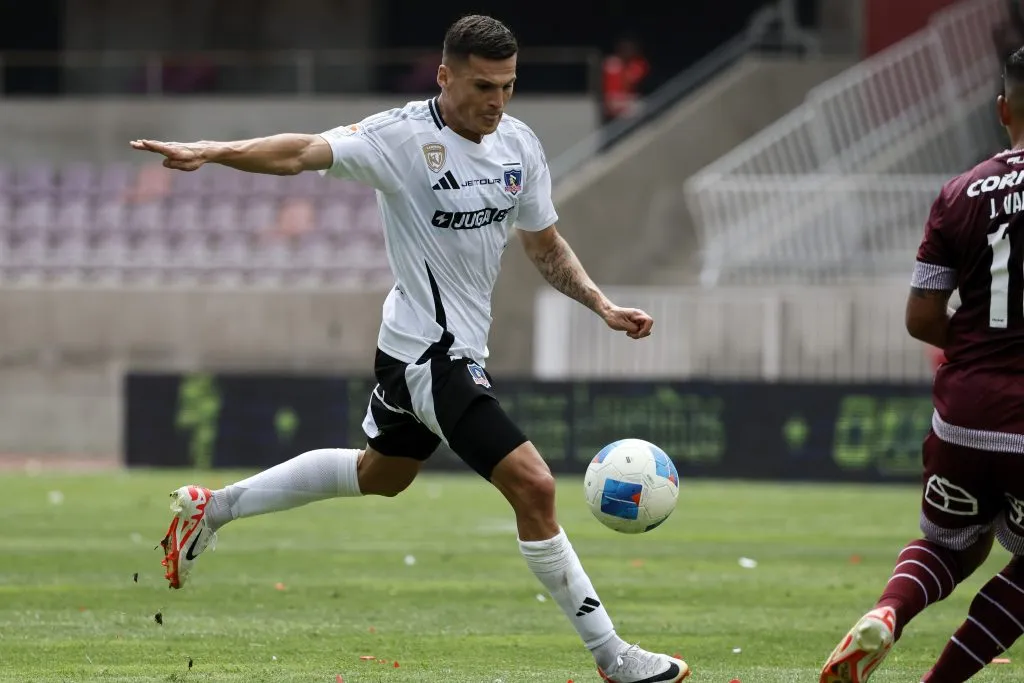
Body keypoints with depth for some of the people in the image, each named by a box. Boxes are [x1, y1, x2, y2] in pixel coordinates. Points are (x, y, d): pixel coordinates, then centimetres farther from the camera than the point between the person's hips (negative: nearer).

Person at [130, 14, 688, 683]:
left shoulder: (520, 145, 4)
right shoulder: (403, 135, -18)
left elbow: (545, 244, 15)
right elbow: (304, 152, -28)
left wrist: (603, 305, 4)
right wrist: (211, 152, -41)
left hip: (458, 347, 9)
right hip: (434, 352, -9)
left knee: (380, 474, 28)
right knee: (533, 485, -13)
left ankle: (213, 508, 40)